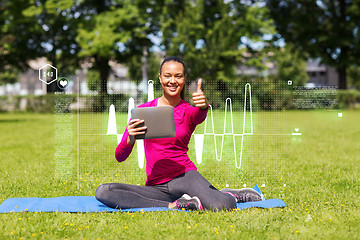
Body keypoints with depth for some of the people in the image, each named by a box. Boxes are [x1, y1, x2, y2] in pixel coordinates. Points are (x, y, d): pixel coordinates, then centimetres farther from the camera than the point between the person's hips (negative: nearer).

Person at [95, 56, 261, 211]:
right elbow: (119, 157, 1)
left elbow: (200, 116, -22)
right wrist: (130, 140, -21)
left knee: (222, 207, -33)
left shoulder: (189, 111, 6)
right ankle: (172, 205, -21)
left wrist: (204, 107, -46)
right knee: (103, 192, -23)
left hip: (184, 177, -2)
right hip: (155, 187, 3)